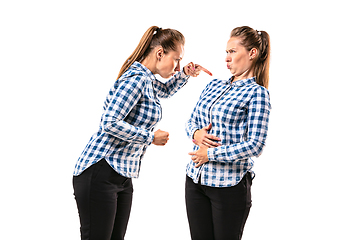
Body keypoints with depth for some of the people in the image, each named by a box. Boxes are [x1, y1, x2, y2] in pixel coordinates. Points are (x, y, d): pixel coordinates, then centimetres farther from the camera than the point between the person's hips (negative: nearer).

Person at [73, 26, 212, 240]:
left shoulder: (146, 79, 16)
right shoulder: (136, 78, -14)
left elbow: (165, 90, 39)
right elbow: (109, 122, -22)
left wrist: (184, 74, 20)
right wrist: (151, 137, -13)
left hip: (123, 178, 10)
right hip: (99, 174, -10)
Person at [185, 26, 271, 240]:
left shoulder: (257, 93, -8)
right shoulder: (214, 85, 11)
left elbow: (254, 146, -15)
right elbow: (191, 121, 18)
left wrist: (211, 154, -12)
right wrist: (196, 133, -6)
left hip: (229, 185, -6)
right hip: (195, 179, 6)